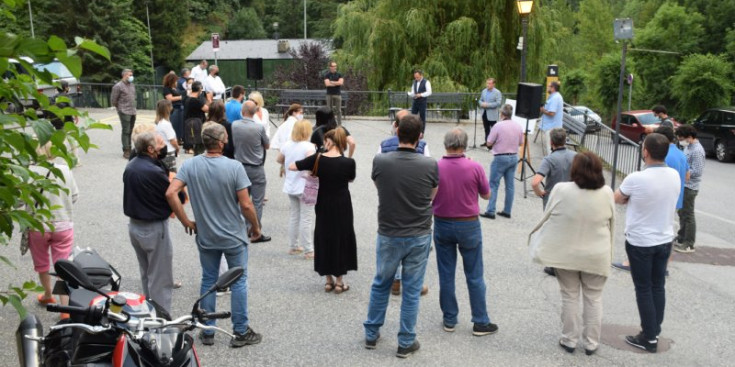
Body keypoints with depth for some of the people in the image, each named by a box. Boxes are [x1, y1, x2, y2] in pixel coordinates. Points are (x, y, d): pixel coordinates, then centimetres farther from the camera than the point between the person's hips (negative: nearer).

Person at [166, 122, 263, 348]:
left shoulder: (190, 165, -8)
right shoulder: (234, 167, -18)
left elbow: (170, 194, -15)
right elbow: (246, 205, -18)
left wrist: (186, 221, -4)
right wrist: (255, 227, -1)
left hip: (205, 236, 3)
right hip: (234, 236, -3)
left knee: (208, 281, 16)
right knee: (238, 282, 10)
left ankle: (207, 332, 26)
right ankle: (241, 332, 18)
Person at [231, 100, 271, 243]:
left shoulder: (234, 125, -7)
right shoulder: (259, 127, -17)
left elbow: (233, 144, 8)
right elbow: (267, 146, -1)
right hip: (256, 169, -4)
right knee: (257, 202, 2)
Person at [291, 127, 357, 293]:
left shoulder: (317, 159, -12)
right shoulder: (348, 162, -15)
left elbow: (291, 166, -5)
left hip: (324, 206, 1)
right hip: (342, 206, -1)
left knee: (324, 239, 15)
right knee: (342, 239, 12)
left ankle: (328, 280, 23)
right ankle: (339, 281, 17)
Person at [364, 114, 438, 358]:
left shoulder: (380, 162, -12)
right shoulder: (430, 165, -14)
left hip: (388, 235, 1)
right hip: (419, 237, -1)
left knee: (380, 285, 20)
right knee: (411, 290, 11)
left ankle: (372, 334, 32)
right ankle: (406, 343, 21)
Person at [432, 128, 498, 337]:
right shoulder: (475, 167, -14)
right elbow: (486, 195, 1)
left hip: (442, 225, 2)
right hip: (468, 226, -1)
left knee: (446, 275, 12)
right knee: (475, 276, 9)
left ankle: (449, 320, 21)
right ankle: (480, 323, 16)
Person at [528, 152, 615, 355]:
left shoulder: (561, 190, -15)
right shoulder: (607, 192, -8)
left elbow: (547, 218, -4)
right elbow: (611, 224, 4)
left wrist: (535, 234, 14)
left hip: (566, 254, -1)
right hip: (596, 256, 1)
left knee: (569, 297, 13)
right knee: (593, 298, 13)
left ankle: (569, 340, 22)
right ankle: (591, 343, 22)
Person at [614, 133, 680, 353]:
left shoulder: (636, 179, -22)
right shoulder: (675, 176, -4)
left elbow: (617, 199, -5)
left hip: (640, 242, -5)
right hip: (665, 240, 5)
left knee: (644, 289, 6)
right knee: (658, 287, 16)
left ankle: (649, 338, 14)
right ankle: (654, 332, 28)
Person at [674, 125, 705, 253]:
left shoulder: (697, 151, -20)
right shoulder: (688, 146, 9)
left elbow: (697, 171, -23)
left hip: (690, 187, -9)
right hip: (683, 185, 9)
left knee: (688, 215, -2)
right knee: (681, 213, 19)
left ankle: (689, 245, 6)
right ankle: (681, 237, 32)